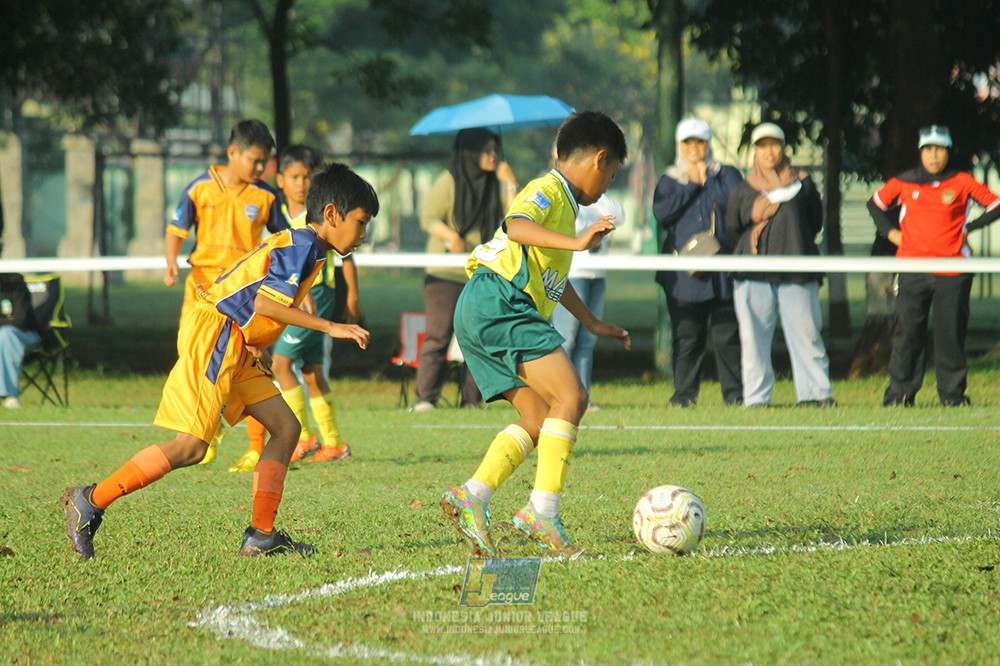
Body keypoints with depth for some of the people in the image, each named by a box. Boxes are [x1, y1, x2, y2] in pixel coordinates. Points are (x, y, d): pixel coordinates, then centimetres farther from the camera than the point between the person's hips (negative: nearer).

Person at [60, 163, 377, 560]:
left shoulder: (303, 247, 19)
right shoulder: (302, 245, -12)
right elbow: (266, 302, -24)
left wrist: (254, 346, 11)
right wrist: (330, 328, -22)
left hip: (235, 347, 11)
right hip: (212, 337, -11)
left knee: (285, 427, 6)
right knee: (191, 445, -15)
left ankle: (261, 536, 3)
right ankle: (90, 502, -8)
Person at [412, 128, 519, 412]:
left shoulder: (495, 184, 11)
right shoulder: (449, 182, -2)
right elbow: (428, 218, -6)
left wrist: (511, 185, -6)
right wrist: (449, 235, -23)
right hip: (445, 273, -4)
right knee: (439, 333, -10)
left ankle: (472, 399, 7)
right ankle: (425, 397, -9)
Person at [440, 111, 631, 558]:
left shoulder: (563, 203, 27)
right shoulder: (548, 190, -4)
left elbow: (554, 278, 40)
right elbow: (517, 225, -27)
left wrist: (593, 324, 45)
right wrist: (577, 243, -37)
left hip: (480, 319, 10)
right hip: (500, 306, -10)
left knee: (539, 419, 5)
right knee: (571, 397, -16)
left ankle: (471, 497, -5)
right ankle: (542, 512, -20)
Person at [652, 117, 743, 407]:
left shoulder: (726, 175, 13)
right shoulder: (670, 180, 15)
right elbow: (661, 214, -3)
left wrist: (705, 179, -2)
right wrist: (691, 185, -3)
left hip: (723, 269, -1)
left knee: (728, 334, -4)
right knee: (686, 335, -2)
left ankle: (734, 392, 2)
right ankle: (684, 392, 3)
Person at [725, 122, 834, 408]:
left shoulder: (802, 184, 11)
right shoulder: (742, 191, 12)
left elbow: (815, 223, 16)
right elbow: (731, 231, 16)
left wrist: (794, 246, 9)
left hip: (797, 274, -1)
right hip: (753, 276, 1)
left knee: (805, 332, -4)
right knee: (753, 336, -2)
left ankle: (817, 393, 1)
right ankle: (756, 398, 3)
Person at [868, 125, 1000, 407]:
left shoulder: (962, 183, 2)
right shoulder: (904, 183, 7)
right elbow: (875, 203, 23)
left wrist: (968, 229, 3)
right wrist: (890, 232, 10)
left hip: (952, 274, -1)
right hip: (913, 270, 1)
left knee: (951, 333, 0)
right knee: (907, 332, -2)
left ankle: (952, 392, 9)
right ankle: (900, 391, 4)